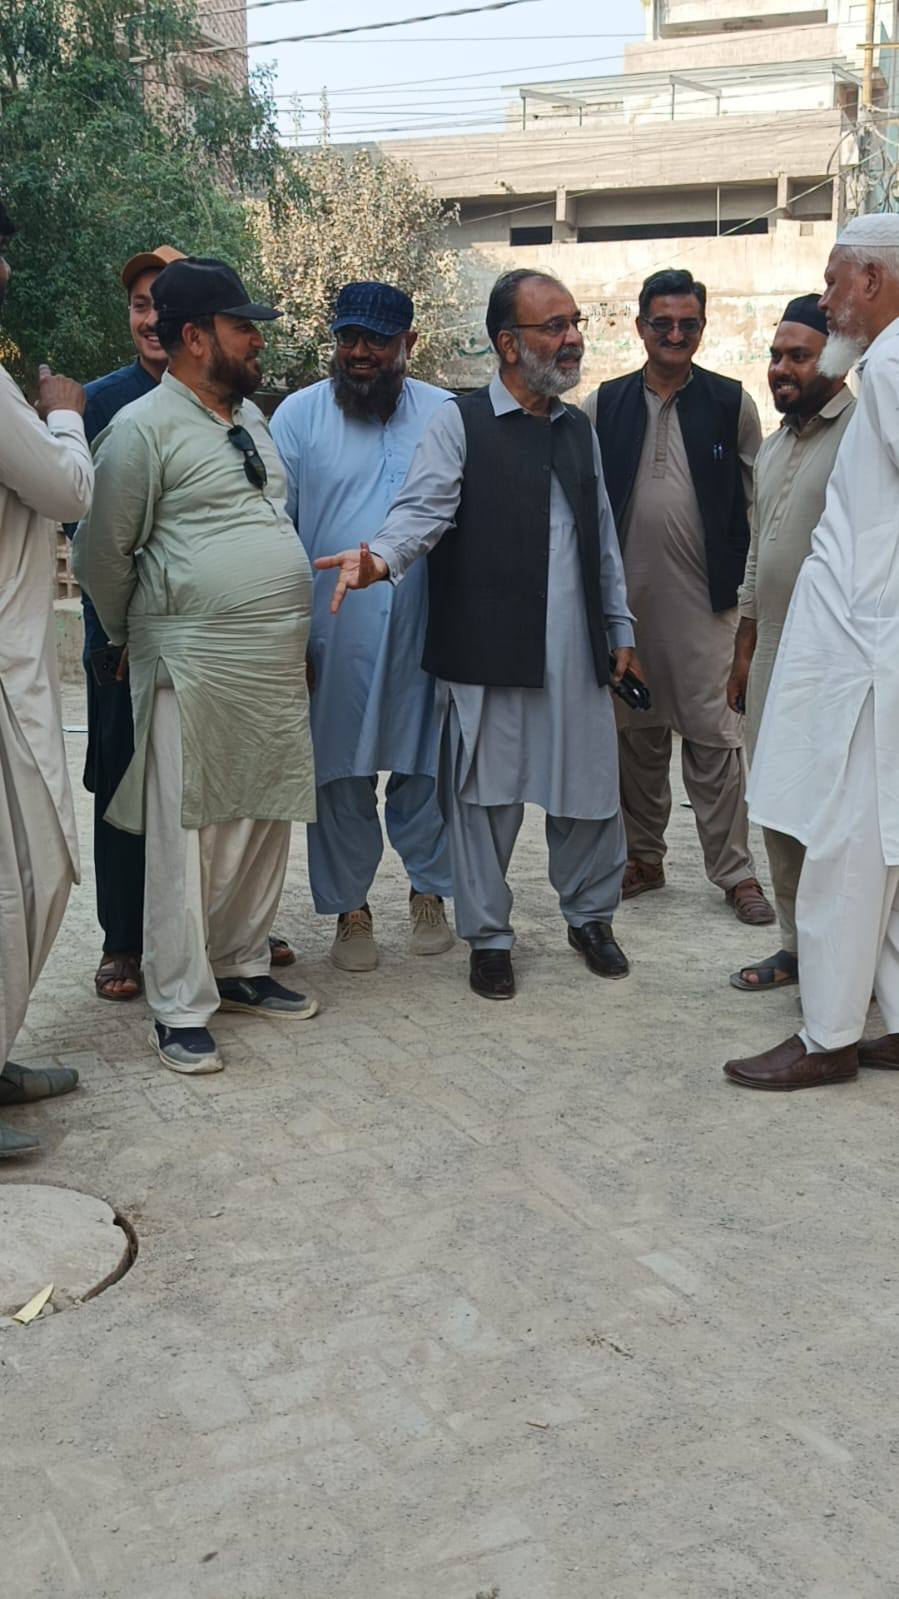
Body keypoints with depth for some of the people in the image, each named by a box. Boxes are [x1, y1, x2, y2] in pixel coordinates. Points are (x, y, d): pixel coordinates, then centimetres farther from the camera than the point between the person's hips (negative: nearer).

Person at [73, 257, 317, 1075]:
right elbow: (102, 554, -3)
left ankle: (241, 969, 29)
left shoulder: (252, 418, 15)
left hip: (275, 664, 8)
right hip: (193, 667, -7)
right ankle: (181, 1009, 8)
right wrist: (133, 638, 9)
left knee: (265, 823, 13)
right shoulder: (144, 428, -9)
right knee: (189, 834, -2)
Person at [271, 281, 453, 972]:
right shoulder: (300, 414, 2)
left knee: (424, 766, 10)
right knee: (341, 774, 6)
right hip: (332, 635, -1)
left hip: (424, 630, 1)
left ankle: (428, 890, 28)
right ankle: (350, 908, 20)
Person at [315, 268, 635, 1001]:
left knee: (591, 788, 10)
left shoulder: (579, 429, 16)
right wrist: (380, 558, -34)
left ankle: (591, 916, 32)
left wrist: (620, 625, 18)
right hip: (489, 652, -5)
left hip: (577, 652, 5)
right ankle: (489, 938, 20)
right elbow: (425, 507, -14)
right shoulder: (460, 423, -2)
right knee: (487, 797, 4)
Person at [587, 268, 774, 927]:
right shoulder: (605, 405, 8)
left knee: (713, 734, -2)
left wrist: (747, 588, 3)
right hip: (625, 595, 2)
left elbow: (756, 502, 7)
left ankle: (736, 871, 6)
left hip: (703, 599, -2)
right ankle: (645, 856, 22)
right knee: (637, 731, 10)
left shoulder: (731, 403, 4)